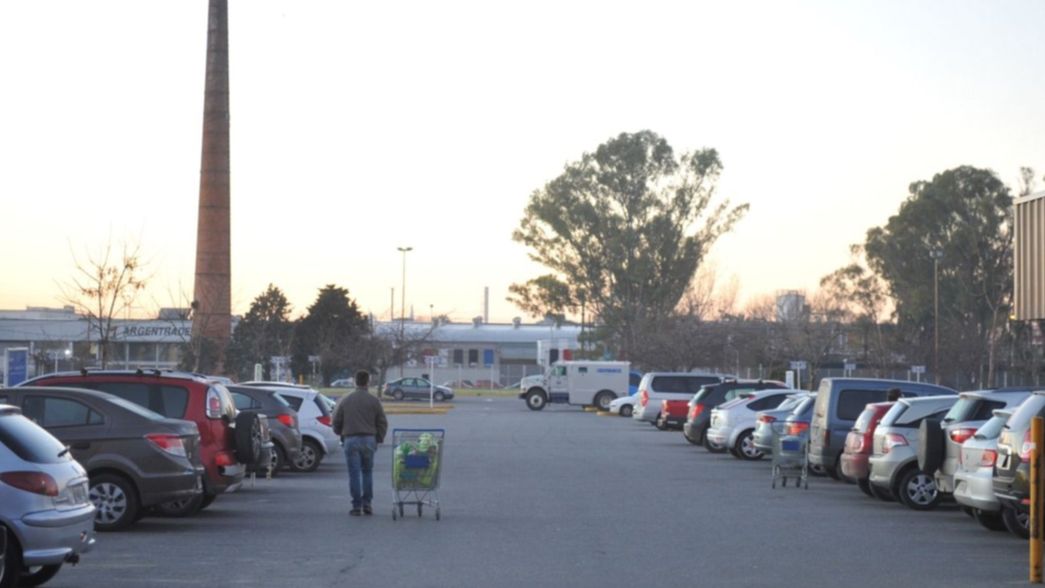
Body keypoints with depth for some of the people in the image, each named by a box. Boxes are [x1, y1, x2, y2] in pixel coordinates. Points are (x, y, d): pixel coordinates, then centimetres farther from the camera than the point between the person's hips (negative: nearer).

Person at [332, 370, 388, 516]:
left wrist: (341, 435, 23)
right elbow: (382, 422, 2)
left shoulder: (344, 400, 2)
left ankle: (357, 506, -1)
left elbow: (336, 422, 5)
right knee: (367, 472, 13)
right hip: (369, 439, 1)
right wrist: (379, 439, 15)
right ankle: (367, 504, 9)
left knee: (354, 474, 1)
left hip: (350, 440, 0)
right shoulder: (373, 400, 1)